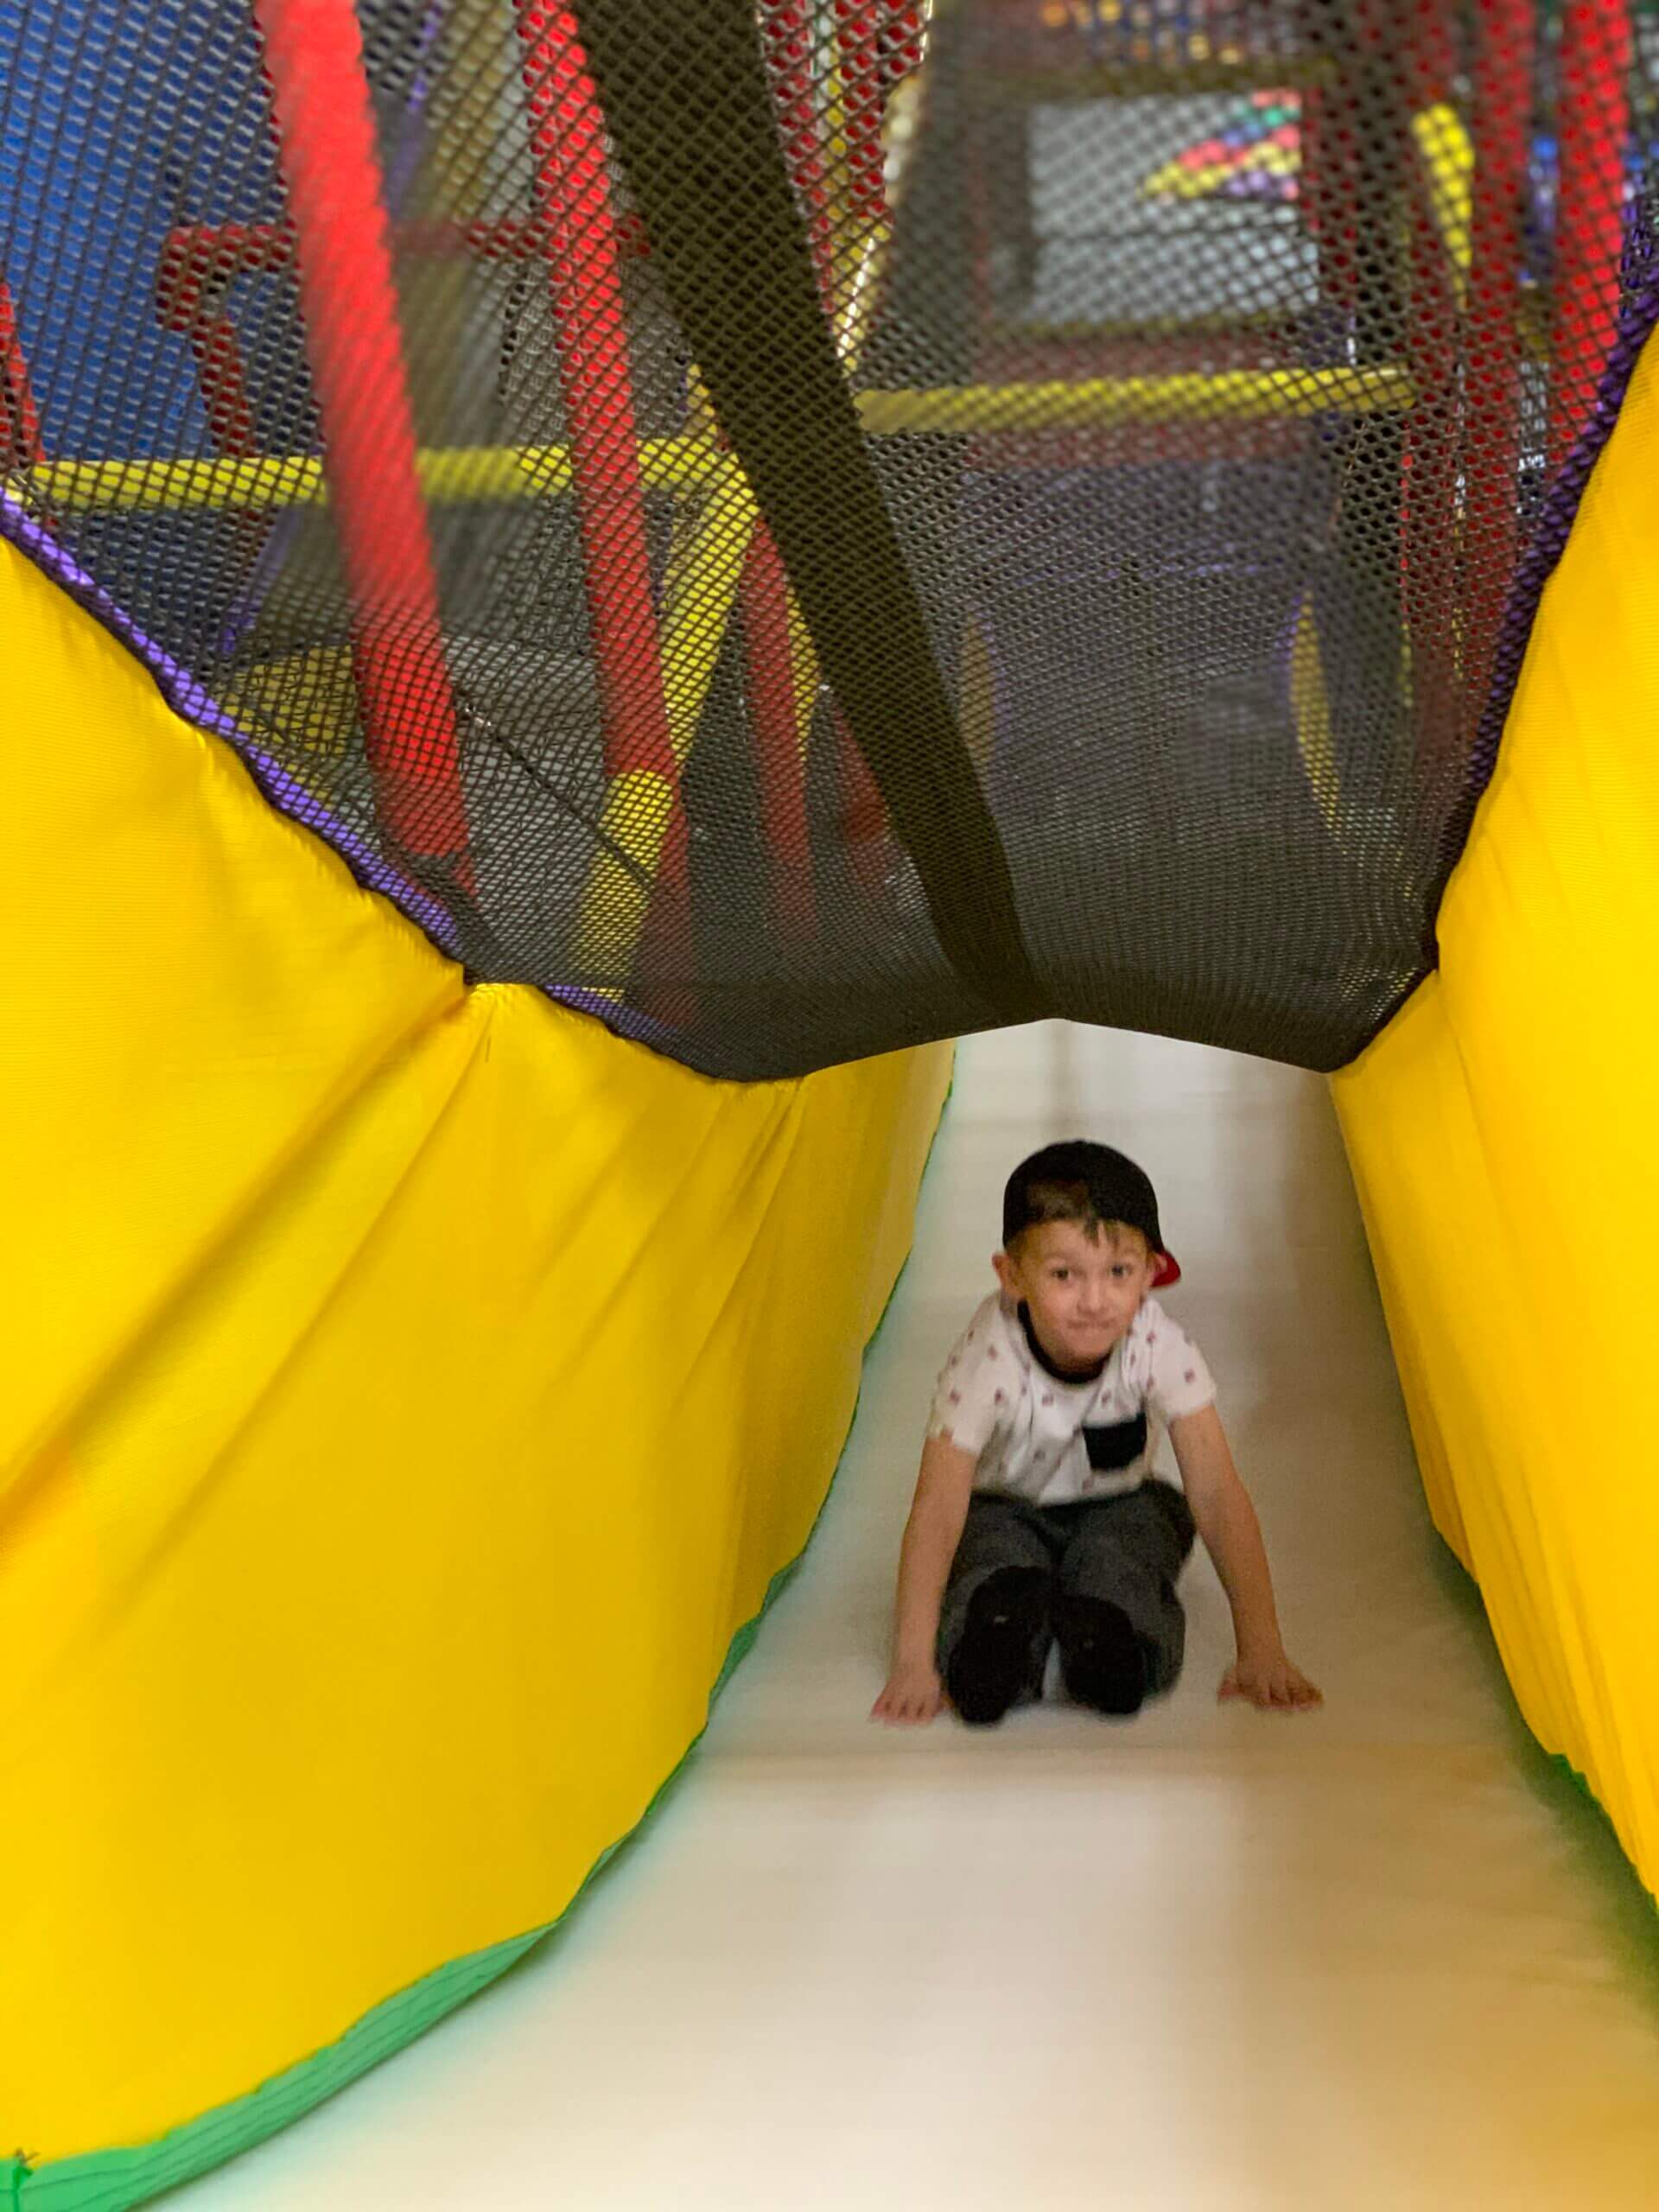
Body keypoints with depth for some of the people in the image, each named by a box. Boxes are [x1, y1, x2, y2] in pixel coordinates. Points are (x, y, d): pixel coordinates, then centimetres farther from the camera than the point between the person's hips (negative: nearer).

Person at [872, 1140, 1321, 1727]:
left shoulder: (1159, 1347, -27)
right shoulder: (988, 1360, -32)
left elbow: (1216, 1493, -25)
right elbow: (936, 1509, -32)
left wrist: (1262, 1651, -29)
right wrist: (913, 1665, -39)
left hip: (1116, 1506, 1)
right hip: (1005, 1509, -1)